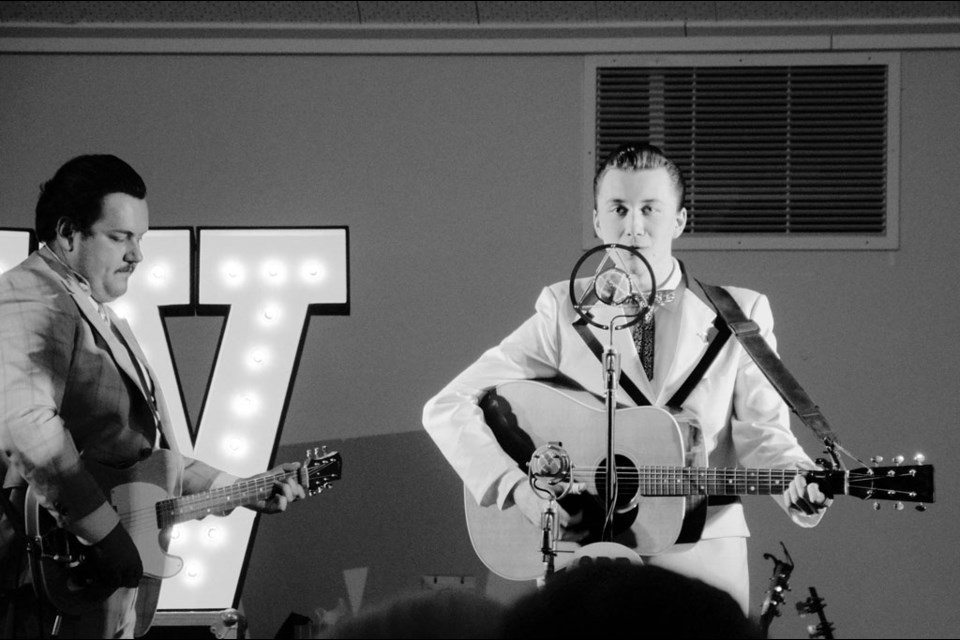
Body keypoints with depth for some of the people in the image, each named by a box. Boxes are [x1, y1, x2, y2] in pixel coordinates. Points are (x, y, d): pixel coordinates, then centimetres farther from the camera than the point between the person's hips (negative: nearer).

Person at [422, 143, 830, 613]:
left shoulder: (738, 315, 7)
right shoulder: (564, 313, 4)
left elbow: (761, 430, 1)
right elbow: (449, 408, 1)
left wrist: (799, 482, -20)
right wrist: (516, 485, -13)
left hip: (702, 550, 1)